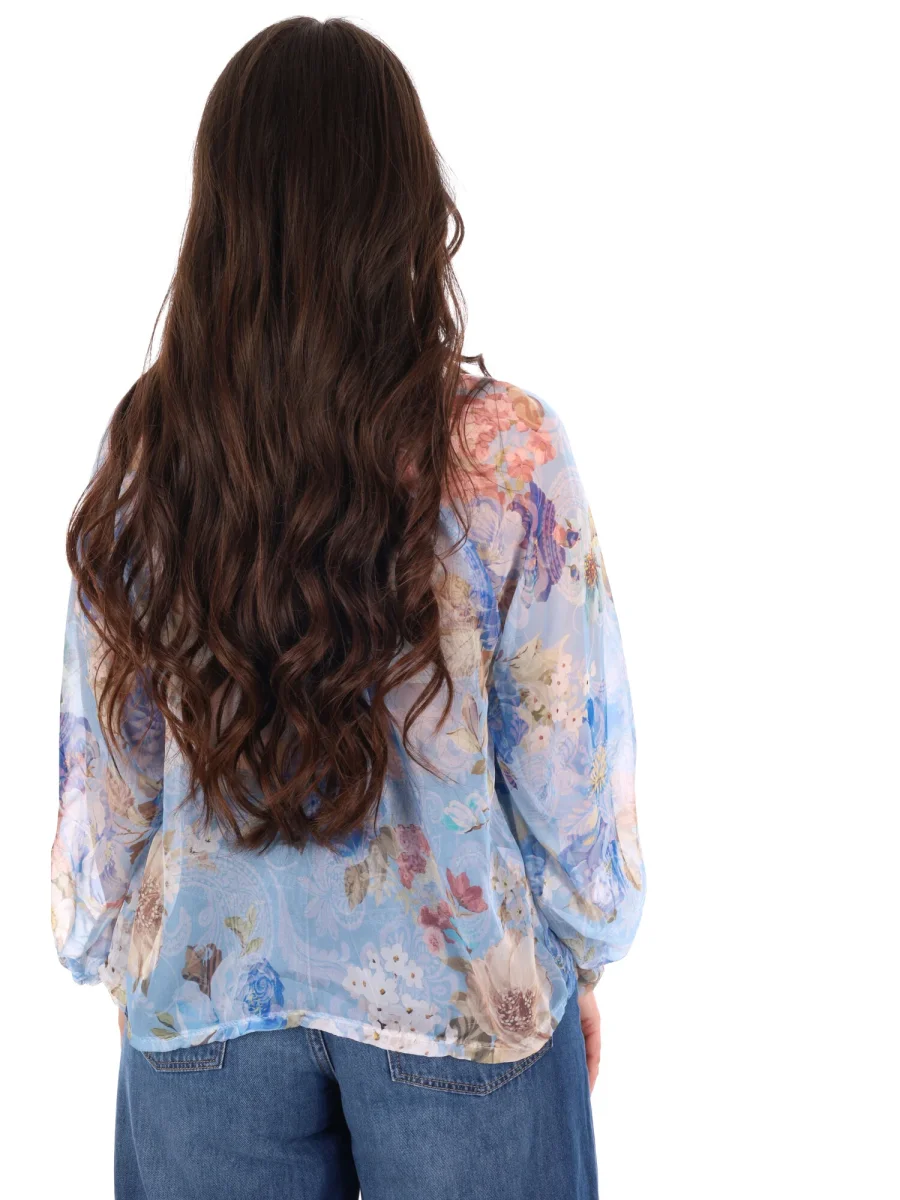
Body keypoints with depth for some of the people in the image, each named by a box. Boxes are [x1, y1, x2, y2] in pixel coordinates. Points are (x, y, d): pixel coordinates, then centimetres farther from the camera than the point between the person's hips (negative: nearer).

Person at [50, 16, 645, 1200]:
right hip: (455, 996, -2)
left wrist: (119, 963, 14)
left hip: (206, 993, 2)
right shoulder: (505, 452, -19)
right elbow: (569, 761, -11)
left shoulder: (143, 453, -11)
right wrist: (581, 963, 7)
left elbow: (105, 759, -2)